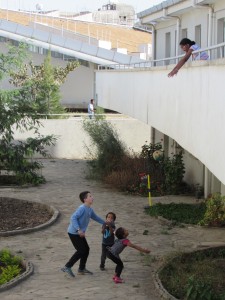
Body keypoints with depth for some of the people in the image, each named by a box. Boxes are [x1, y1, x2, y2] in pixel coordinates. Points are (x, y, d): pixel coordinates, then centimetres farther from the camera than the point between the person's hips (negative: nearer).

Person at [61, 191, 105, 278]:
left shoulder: (90, 209, 8)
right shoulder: (82, 208, -21)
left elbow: (95, 217, 26)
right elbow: (73, 218, -27)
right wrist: (79, 229, -33)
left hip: (79, 233, 9)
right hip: (73, 233, -9)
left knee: (86, 249, 13)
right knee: (81, 251, -11)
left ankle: (82, 269, 25)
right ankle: (67, 267, -3)